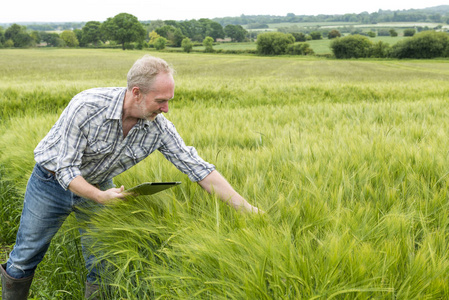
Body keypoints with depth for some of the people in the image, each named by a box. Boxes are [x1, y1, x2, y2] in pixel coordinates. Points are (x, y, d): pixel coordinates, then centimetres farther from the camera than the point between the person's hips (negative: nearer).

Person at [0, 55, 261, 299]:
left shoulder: (159, 127, -22)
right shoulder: (87, 107, -34)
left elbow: (200, 169, -20)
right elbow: (66, 169, -27)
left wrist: (248, 209, -23)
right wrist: (100, 197, -44)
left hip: (98, 186, 3)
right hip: (52, 182, -3)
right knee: (26, 257, 10)